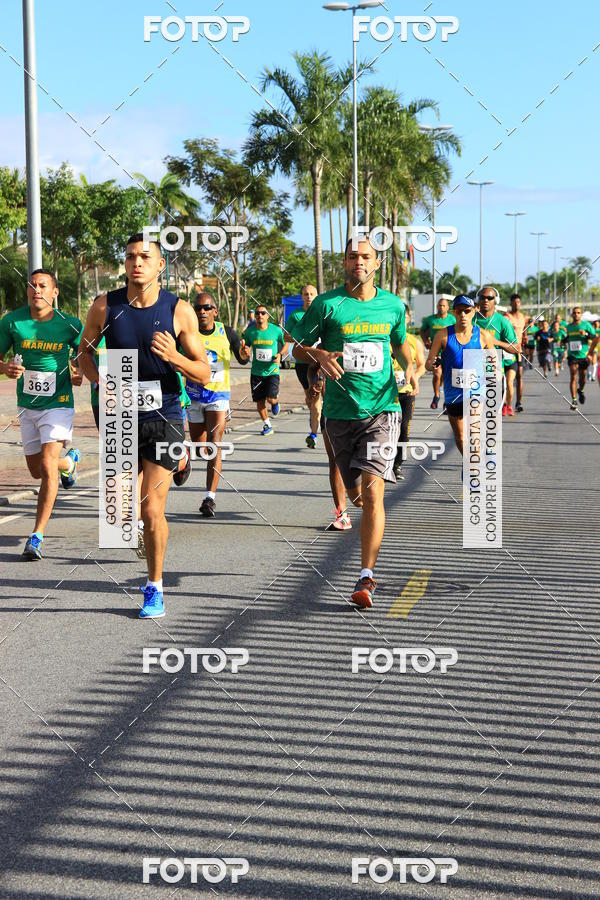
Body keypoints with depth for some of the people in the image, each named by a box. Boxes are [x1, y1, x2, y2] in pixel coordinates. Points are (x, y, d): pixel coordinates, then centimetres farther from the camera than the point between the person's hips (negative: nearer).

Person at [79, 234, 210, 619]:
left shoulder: (180, 311, -8)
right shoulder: (106, 306, -4)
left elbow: (204, 373, -5)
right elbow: (85, 351, 10)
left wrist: (174, 356, -24)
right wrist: (99, 380, -11)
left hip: (163, 417, -3)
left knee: (152, 509, -7)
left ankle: (155, 588, 11)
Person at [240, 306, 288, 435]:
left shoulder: (277, 330, -9)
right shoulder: (249, 331, -3)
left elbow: (286, 344, 9)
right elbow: (243, 356, 3)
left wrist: (280, 354, -10)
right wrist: (244, 352, -21)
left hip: (272, 370, -3)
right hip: (256, 372, 3)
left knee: (271, 399, -16)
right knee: (259, 401, 6)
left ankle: (276, 401, 22)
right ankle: (267, 425, 27)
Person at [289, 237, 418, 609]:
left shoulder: (393, 305, 5)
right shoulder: (327, 304, -2)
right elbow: (298, 348, 3)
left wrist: (410, 367, 4)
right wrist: (319, 355, -18)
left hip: (382, 408, -1)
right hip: (340, 411, 1)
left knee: (372, 490, -16)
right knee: (355, 493, 13)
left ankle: (367, 577, -15)